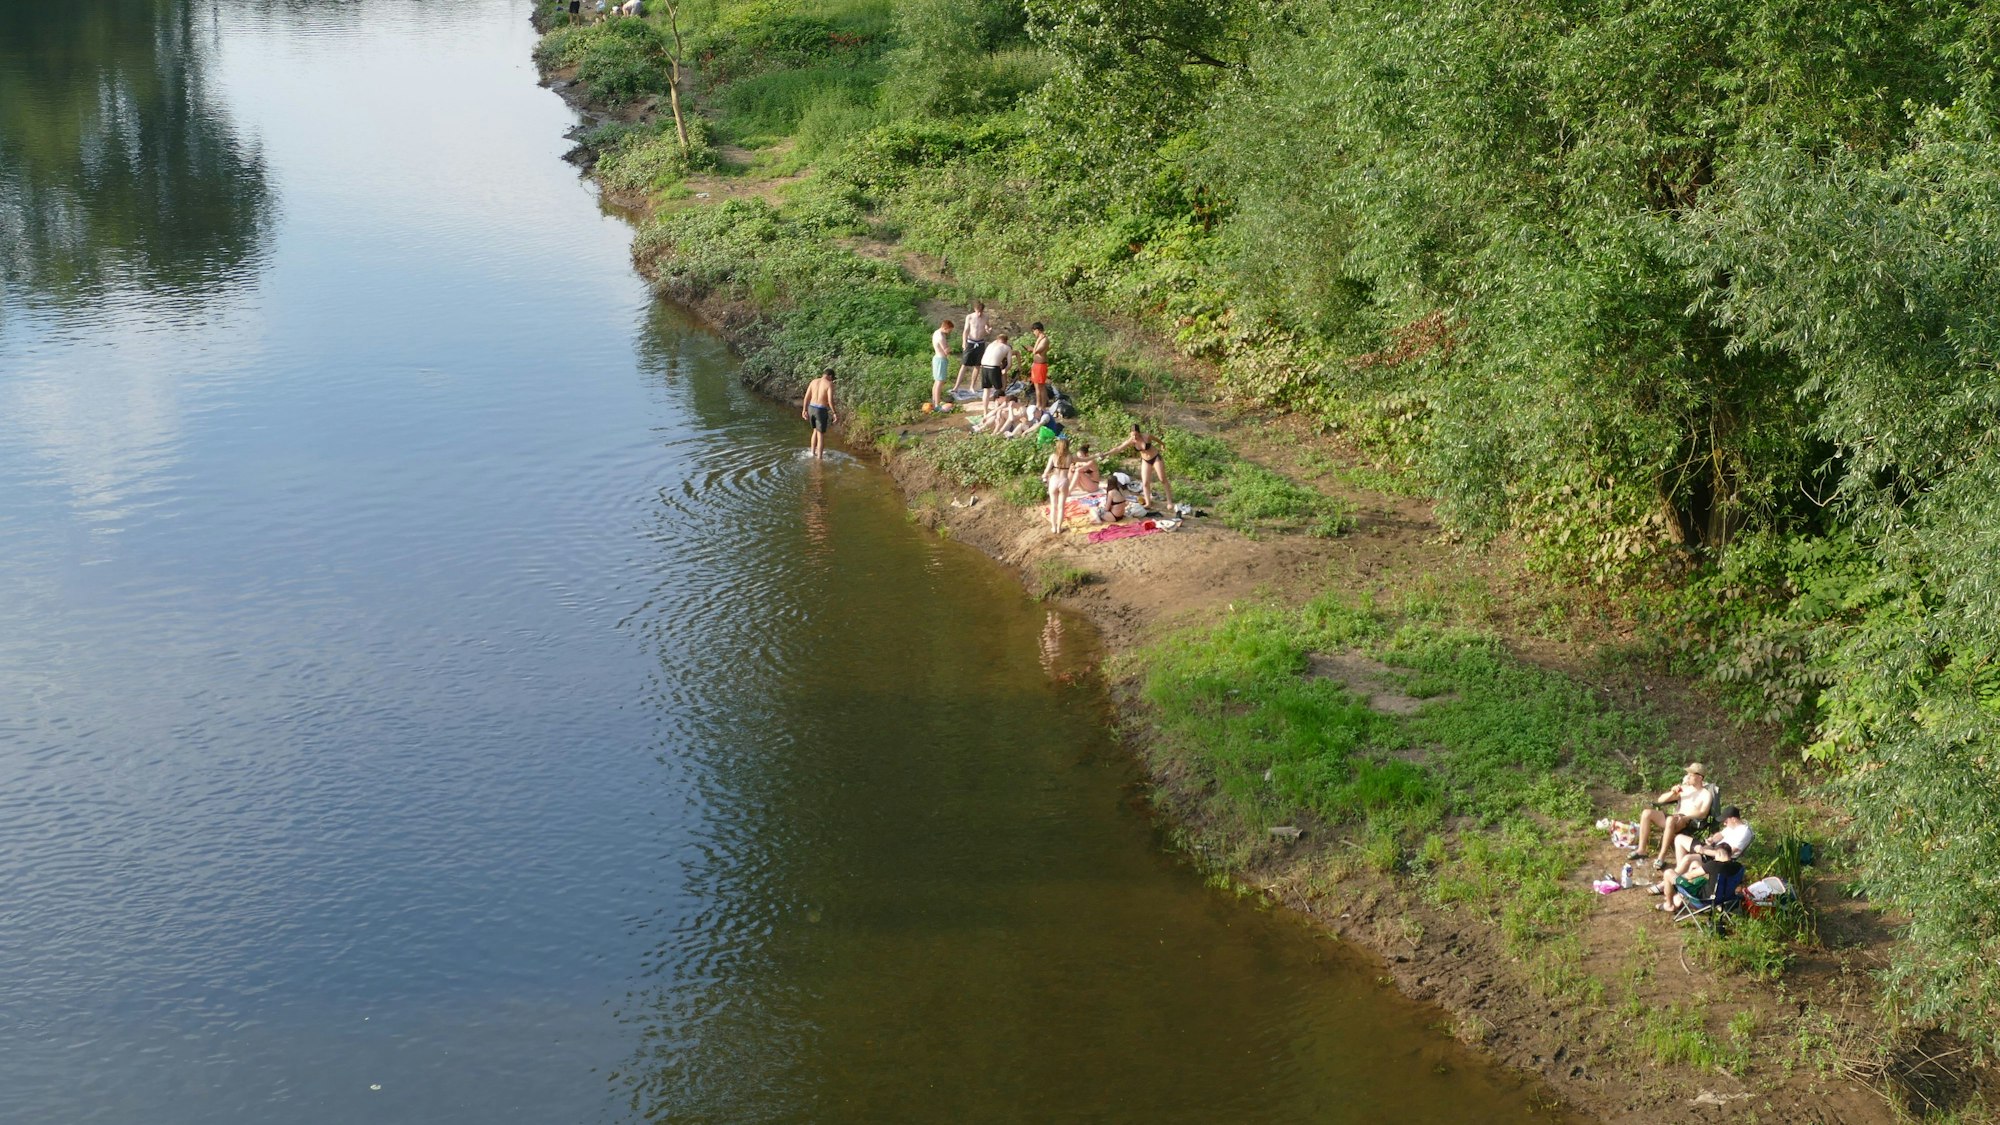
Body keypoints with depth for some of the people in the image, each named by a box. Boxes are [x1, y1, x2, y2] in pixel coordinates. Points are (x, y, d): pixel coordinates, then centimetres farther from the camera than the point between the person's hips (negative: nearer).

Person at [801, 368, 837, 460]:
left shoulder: (813, 382, 7)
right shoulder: (829, 384, -8)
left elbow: (806, 397, 8)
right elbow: (830, 400, -17)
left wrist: (804, 410, 16)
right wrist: (834, 413, -11)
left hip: (811, 408, 5)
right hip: (821, 411, -5)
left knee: (815, 430, 26)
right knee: (821, 434, 5)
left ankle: (813, 452, 27)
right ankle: (819, 458, 6)